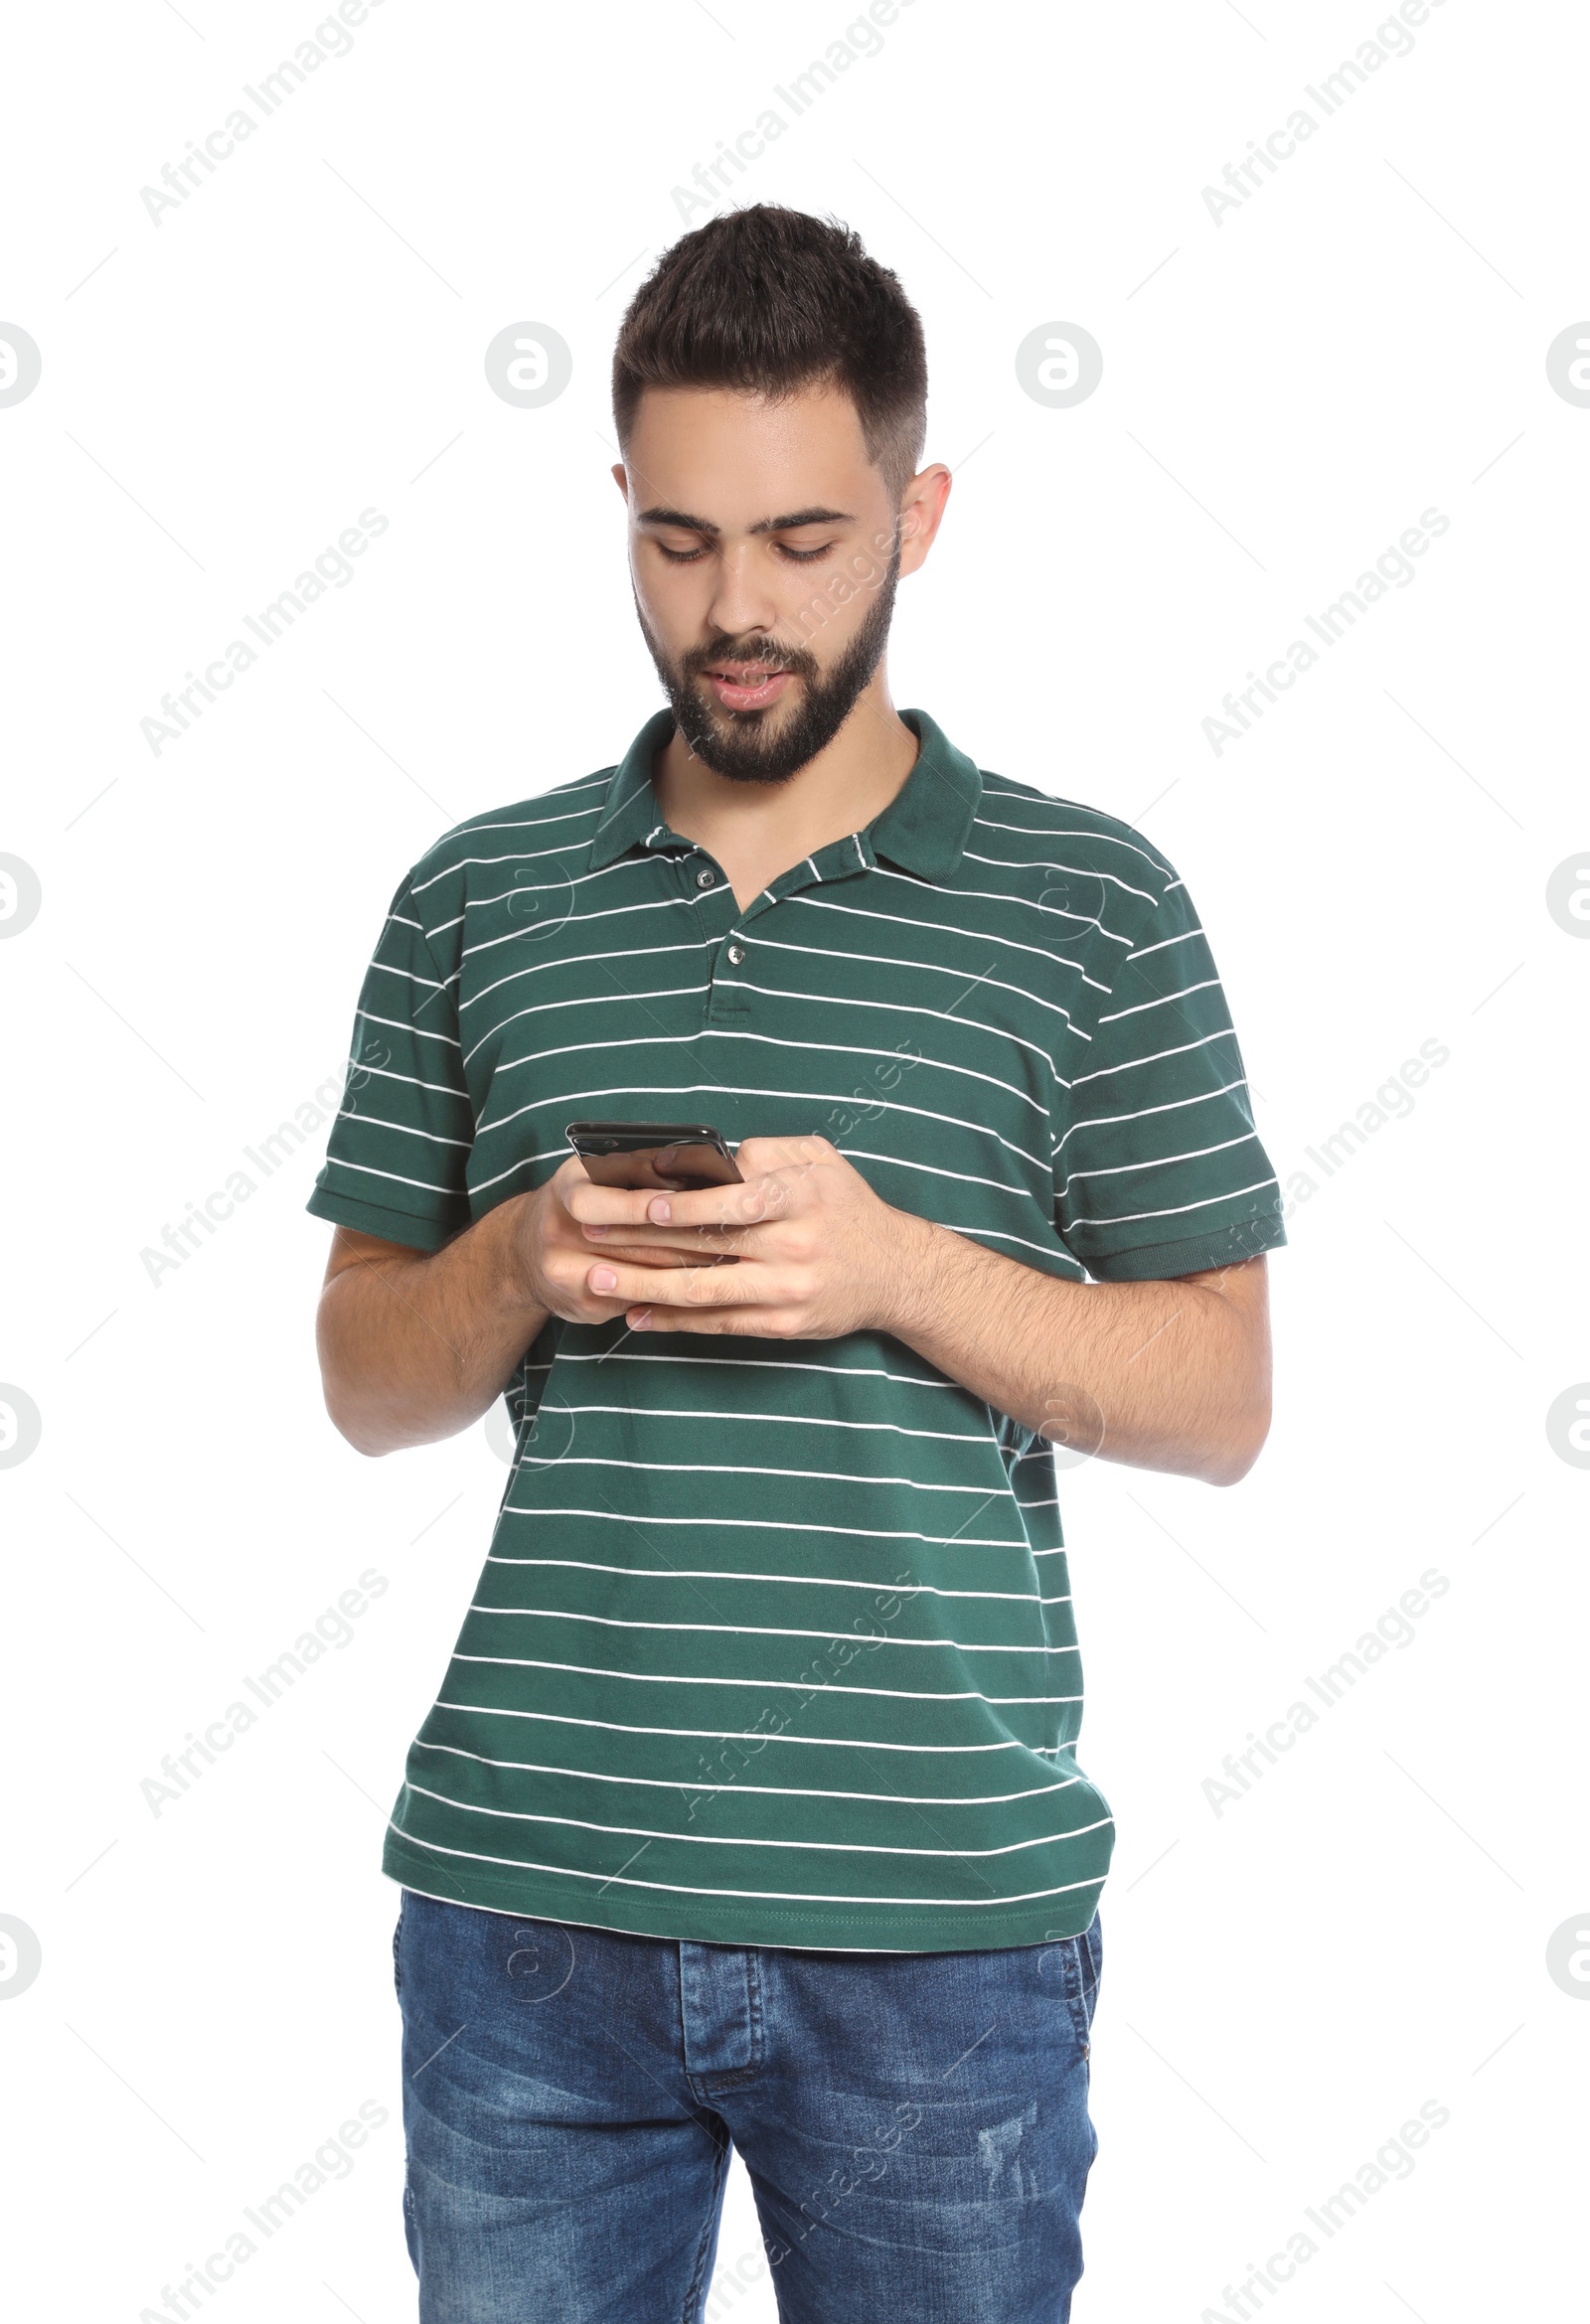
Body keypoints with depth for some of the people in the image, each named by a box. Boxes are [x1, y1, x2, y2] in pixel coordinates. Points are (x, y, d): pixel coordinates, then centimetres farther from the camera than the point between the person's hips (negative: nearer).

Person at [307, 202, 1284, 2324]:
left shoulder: (1088, 902, 1)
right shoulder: (478, 898, 8)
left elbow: (1222, 1400, 0)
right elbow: (365, 1381, 12)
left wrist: (902, 1266, -15)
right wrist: (521, 1267, -10)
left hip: (940, 1912, -1)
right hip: (528, 1899, 2)